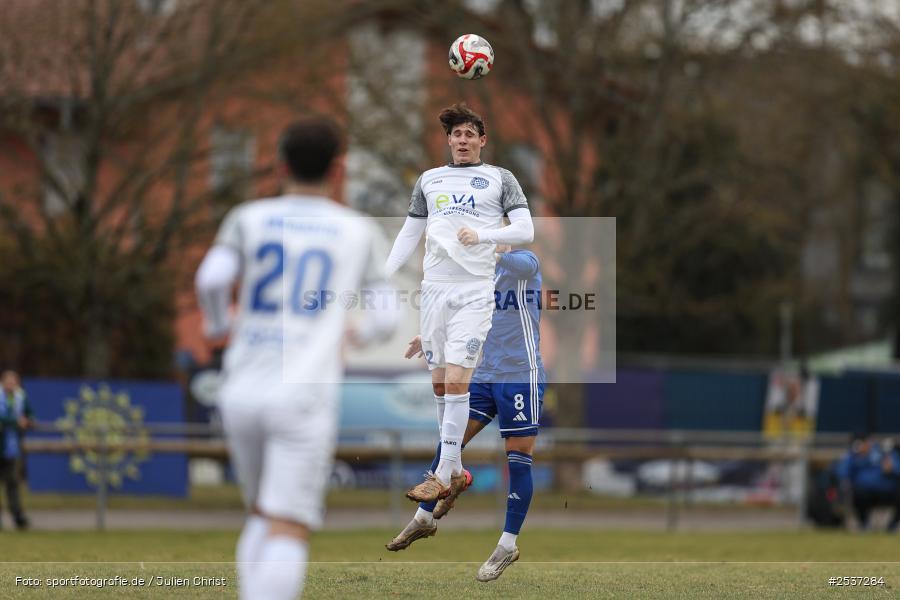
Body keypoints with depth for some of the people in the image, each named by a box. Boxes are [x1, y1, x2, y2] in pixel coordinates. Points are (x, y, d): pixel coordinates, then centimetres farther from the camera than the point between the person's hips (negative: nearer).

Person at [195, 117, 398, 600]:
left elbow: (212, 277, -10)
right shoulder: (359, 232, 7)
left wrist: (217, 326, 11)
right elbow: (385, 317, 5)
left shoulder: (248, 219, 8)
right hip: (303, 397, -3)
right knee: (288, 533, -9)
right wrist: (359, 332, 28)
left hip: (242, 392, 3)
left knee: (262, 517, 23)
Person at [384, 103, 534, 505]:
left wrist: (482, 235, -17)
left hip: (474, 291, -4)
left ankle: (443, 476, -10)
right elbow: (409, 234, 19)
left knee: (455, 382, -12)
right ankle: (455, 470, 14)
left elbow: (525, 230, -2)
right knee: (439, 385, 5)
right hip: (434, 289, 4)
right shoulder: (428, 180, 16)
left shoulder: (500, 179, 6)